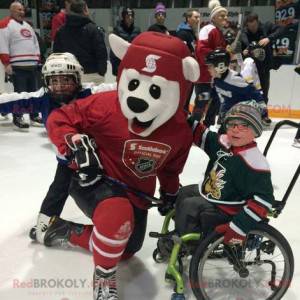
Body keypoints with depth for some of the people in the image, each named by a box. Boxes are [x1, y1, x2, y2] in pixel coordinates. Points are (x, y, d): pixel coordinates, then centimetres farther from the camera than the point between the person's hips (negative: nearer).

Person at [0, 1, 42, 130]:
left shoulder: (27, 25, 22)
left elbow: (35, 44, 25)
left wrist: (38, 60, 17)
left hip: (33, 66, 7)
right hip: (17, 67, -7)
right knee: (20, 93, -8)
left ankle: (34, 116, 20)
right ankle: (17, 119, -1)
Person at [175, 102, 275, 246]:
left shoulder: (256, 162, -30)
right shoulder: (224, 142, -6)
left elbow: (263, 200, -33)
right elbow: (201, 135, 7)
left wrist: (239, 227, -36)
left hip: (224, 210, -9)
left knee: (188, 207, -20)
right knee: (181, 194, 19)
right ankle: (181, 233, 35)